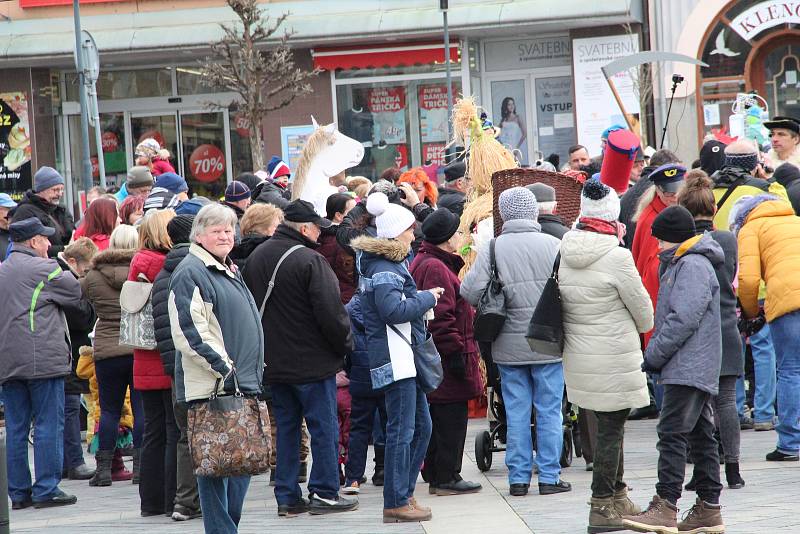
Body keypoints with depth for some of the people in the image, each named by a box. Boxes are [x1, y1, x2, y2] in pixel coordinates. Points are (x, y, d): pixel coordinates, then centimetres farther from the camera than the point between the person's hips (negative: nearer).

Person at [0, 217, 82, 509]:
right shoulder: (43, 268, -9)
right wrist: (63, 270, 15)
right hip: (42, 360, -7)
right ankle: (46, 490, -4)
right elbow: (76, 294, -1)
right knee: (48, 424, -2)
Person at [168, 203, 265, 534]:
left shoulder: (229, 271, 21)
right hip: (210, 386, -10)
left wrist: (252, 373, 24)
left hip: (242, 382, 10)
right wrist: (224, 367, -20)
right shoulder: (190, 273, -10)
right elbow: (189, 331, -19)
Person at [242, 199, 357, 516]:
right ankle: (324, 493, 5)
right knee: (323, 427, 2)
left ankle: (287, 496, 14)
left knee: (286, 427, 13)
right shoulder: (309, 261, -18)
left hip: (274, 363, 7)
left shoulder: (256, 258, 7)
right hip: (312, 361, -7)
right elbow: (330, 312, -20)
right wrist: (346, 344, -5)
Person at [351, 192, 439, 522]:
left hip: (406, 357, 11)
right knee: (402, 430, -8)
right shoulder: (384, 270, -15)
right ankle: (396, 503, -5)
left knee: (421, 425, 16)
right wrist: (428, 297, -14)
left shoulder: (392, 262, 18)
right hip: (395, 357, -11)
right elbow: (394, 310, -25)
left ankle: (404, 492, 23)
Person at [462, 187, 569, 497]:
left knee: (516, 412, 9)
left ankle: (518, 477, 11)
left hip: (508, 344, 1)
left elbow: (470, 292, -11)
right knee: (549, 410, 7)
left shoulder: (491, 249, -5)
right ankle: (549, 477, 8)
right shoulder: (552, 245, -7)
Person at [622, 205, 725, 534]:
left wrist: (653, 355, -15)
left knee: (672, 432, -15)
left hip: (688, 369, -11)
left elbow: (684, 319, -21)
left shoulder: (693, 266, -13)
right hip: (697, 370, 11)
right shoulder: (682, 264, 21)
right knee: (700, 435, 11)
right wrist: (655, 354, 15)